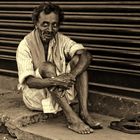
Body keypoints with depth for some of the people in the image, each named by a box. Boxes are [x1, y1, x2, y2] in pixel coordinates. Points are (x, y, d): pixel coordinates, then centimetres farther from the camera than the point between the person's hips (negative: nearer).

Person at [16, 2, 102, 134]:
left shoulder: (62, 40, -3)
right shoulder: (25, 45, -14)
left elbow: (86, 56, -19)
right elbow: (29, 81, -23)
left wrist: (72, 75, -38)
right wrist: (53, 81, -41)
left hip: (62, 92, 4)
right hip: (36, 93, -4)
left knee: (78, 58, -16)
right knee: (47, 67, -32)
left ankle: (84, 112, -25)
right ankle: (72, 119, -35)